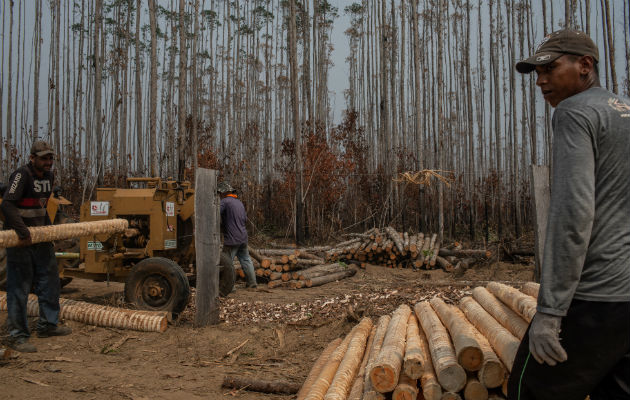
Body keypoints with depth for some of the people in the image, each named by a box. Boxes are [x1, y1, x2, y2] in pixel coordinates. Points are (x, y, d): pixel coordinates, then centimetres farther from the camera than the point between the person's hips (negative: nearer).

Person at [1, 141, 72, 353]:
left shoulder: (49, 176, 9)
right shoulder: (21, 175, -16)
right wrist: (23, 232, -31)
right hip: (19, 239, -8)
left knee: (49, 281, 15)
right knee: (19, 287, -2)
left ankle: (47, 325, 29)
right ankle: (17, 336, 8)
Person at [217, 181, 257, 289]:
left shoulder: (225, 202, -10)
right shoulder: (239, 202, 17)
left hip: (231, 239, -8)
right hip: (243, 237, 8)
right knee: (246, 260, 15)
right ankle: (252, 282, 19)